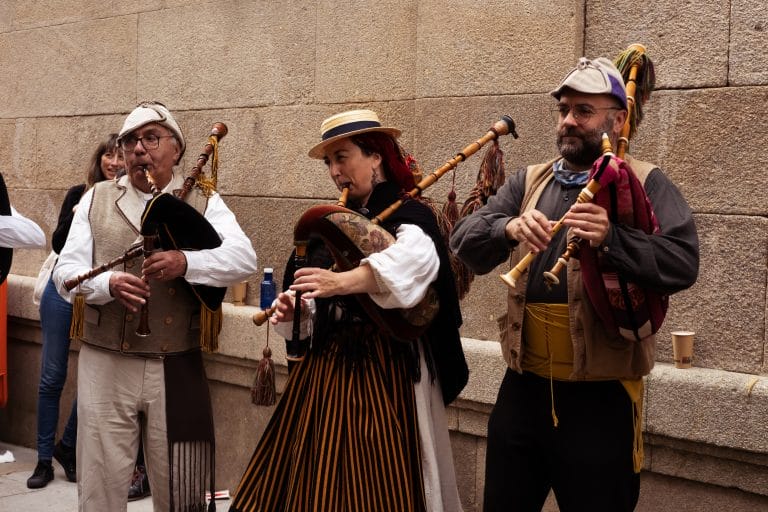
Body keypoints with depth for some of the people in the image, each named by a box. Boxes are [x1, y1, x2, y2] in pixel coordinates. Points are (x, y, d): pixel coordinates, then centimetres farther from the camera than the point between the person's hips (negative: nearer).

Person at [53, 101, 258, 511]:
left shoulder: (203, 202, 3)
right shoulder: (96, 199, 8)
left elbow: (244, 258, -12)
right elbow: (66, 271, 1)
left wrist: (186, 262, -30)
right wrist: (108, 285, -20)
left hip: (177, 369, -1)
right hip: (106, 366, 1)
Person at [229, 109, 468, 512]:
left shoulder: (408, 215, -7)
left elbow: (418, 257, -32)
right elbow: (322, 305, 15)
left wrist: (343, 281, -43)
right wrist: (294, 311, -7)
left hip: (384, 371, -6)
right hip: (325, 367, 6)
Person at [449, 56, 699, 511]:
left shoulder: (644, 184, -2)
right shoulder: (530, 183, 10)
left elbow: (683, 263, -15)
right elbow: (465, 241, -1)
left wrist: (611, 238, -29)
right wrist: (509, 229, -21)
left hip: (601, 396, -4)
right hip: (524, 387, 4)